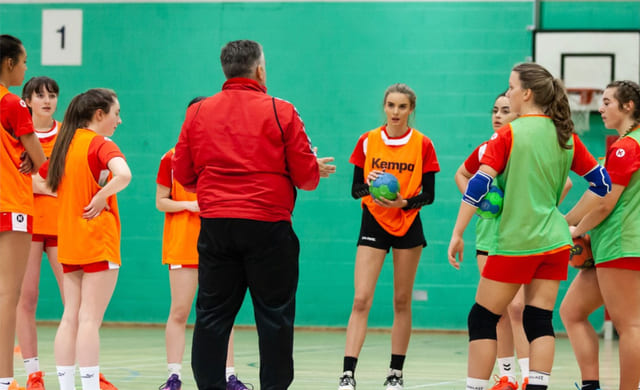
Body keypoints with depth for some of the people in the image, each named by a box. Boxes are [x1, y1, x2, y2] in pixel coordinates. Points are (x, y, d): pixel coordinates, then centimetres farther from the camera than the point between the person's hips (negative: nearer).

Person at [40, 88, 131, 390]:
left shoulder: (64, 144, 11)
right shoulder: (101, 144, -11)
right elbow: (123, 175, -31)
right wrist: (101, 197, -16)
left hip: (68, 243, 7)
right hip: (98, 242, -7)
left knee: (70, 318, 7)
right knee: (90, 320, -8)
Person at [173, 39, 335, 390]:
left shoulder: (198, 112, 5)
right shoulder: (281, 112, -5)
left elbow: (183, 175, 9)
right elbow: (305, 175, -4)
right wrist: (318, 170, 18)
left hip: (215, 226, 3)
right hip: (268, 226, -3)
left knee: (212, 314, 7)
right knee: (274, 315, 4)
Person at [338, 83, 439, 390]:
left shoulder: (423, 145, -2)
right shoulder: (367, 141, 0)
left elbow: (428, 194, 0)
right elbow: (355, 189, 2)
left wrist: (405, 202, -19)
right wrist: (368, 185, -20)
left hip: (408, 226, 0)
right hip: (373, 224, 0)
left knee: (402, 302, 6)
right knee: (361, 301, -11)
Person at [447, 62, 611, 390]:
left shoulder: (509, 134, -9)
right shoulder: (565, 136, 6)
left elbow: (479, 184, -15)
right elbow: (602, 182, 11)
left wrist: (457, 234, -13)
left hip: (515, 243, -5)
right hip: (554, 242, 5)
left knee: (482, 320, 4)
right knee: (540, 322, 6)